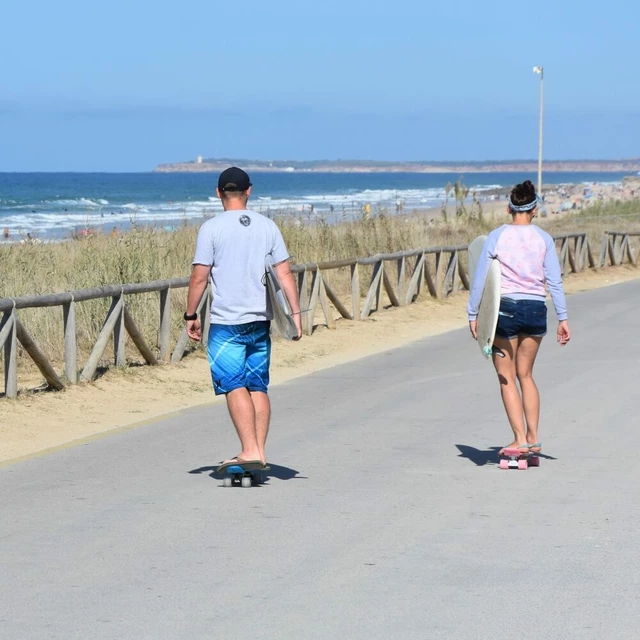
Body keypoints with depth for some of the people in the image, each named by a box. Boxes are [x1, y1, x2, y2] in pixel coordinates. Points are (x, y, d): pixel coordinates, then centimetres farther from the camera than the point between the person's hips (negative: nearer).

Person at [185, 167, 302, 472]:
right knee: (258, 386, 10)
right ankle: (260, 452, 8)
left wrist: (191, 316, 3)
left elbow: (199, 278, -6)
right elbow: (285, 274, 3)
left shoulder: (211, 228, -5)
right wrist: (295, 313, 6)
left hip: (226, 321, -4)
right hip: (260, 320, 4)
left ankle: (250, 450, -15)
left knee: (234, 386, -5)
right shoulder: (267, 226, 6)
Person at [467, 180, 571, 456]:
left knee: (507, 377, 7)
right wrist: (562, 318, 3)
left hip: (504, 309, -3)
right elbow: (555, 281, -1)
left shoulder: (497, 236, -5)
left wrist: (473, 314, 3)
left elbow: (480, 279, -5)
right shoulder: (544, 239, 0)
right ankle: (533, 437, 14)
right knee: (525, 375, 18)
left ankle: (520, 439, 1)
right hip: (536, 309, 3)